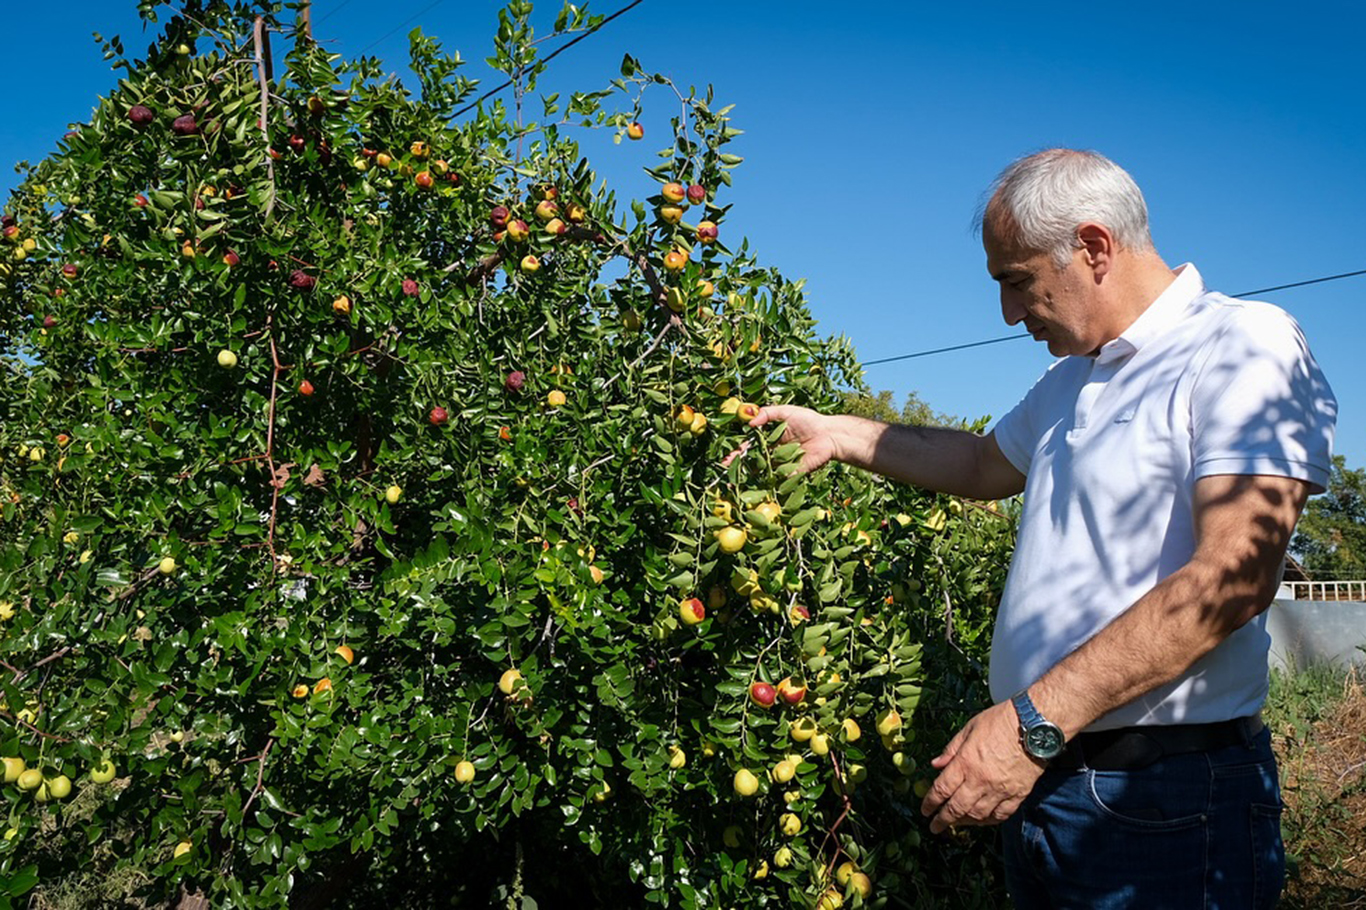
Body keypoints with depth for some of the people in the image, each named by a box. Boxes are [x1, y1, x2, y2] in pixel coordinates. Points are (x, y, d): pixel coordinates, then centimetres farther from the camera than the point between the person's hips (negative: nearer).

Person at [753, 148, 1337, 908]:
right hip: (1037, 778, 8)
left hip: (1164, 799, -7)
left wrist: (1035, 720, -26)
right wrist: (838, 433, 24)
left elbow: (1234, 575, -23)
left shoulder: (1247, 345, -12)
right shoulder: (1071, 381, 16)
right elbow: (986, 466, 33)